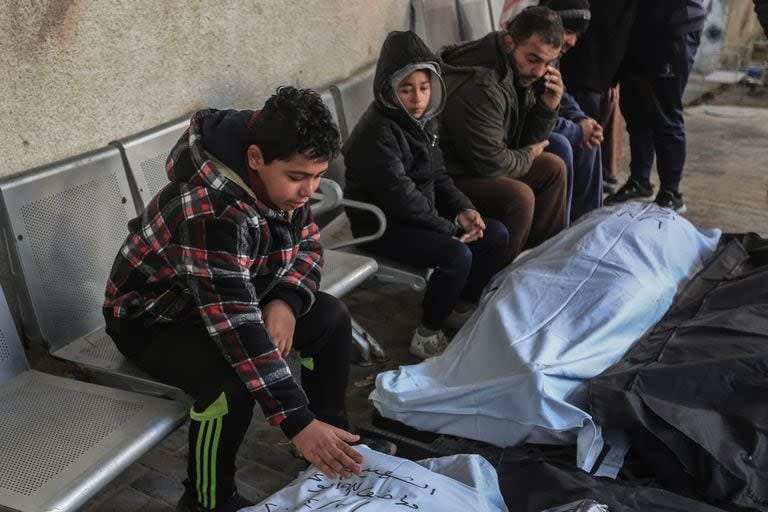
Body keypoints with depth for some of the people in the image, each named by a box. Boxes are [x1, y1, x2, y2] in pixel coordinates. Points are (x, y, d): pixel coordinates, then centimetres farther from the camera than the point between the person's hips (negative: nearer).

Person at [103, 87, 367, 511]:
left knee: (331, 318, -4)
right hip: (153, 318, -8)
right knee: (232, 385, -33)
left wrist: (286, 302, -21)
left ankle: (332, 443, 13)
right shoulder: (211, 209, -37)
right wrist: (297, 422, -40)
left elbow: (307, 248, 2)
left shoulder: (283, 180, -13)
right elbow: (236, 325, -40)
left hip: (238, 296, 8)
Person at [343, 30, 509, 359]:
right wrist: (449, 228, -18)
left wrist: (463, 210, -5)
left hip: (422, 215, 9)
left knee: (496, 235, 2)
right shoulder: (377, 132, -23)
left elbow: (437, 176, 12)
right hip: (383, 225, -9)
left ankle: (463, 307, 20)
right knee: (457, 255, -28)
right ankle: (427, 336, -7)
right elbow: (400, 196, -26)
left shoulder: (422, 120, 5)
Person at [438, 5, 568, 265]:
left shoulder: (516, 69, 1)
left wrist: (547, 106, -11)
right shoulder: (478, 88, -30)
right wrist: (529, 155, -6)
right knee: (519, 197, -26)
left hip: (477, 164, 10)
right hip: (447, 177, -10)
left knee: (553, 168, 8)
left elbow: (529, 139, 8)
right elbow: (492, 163, -25)